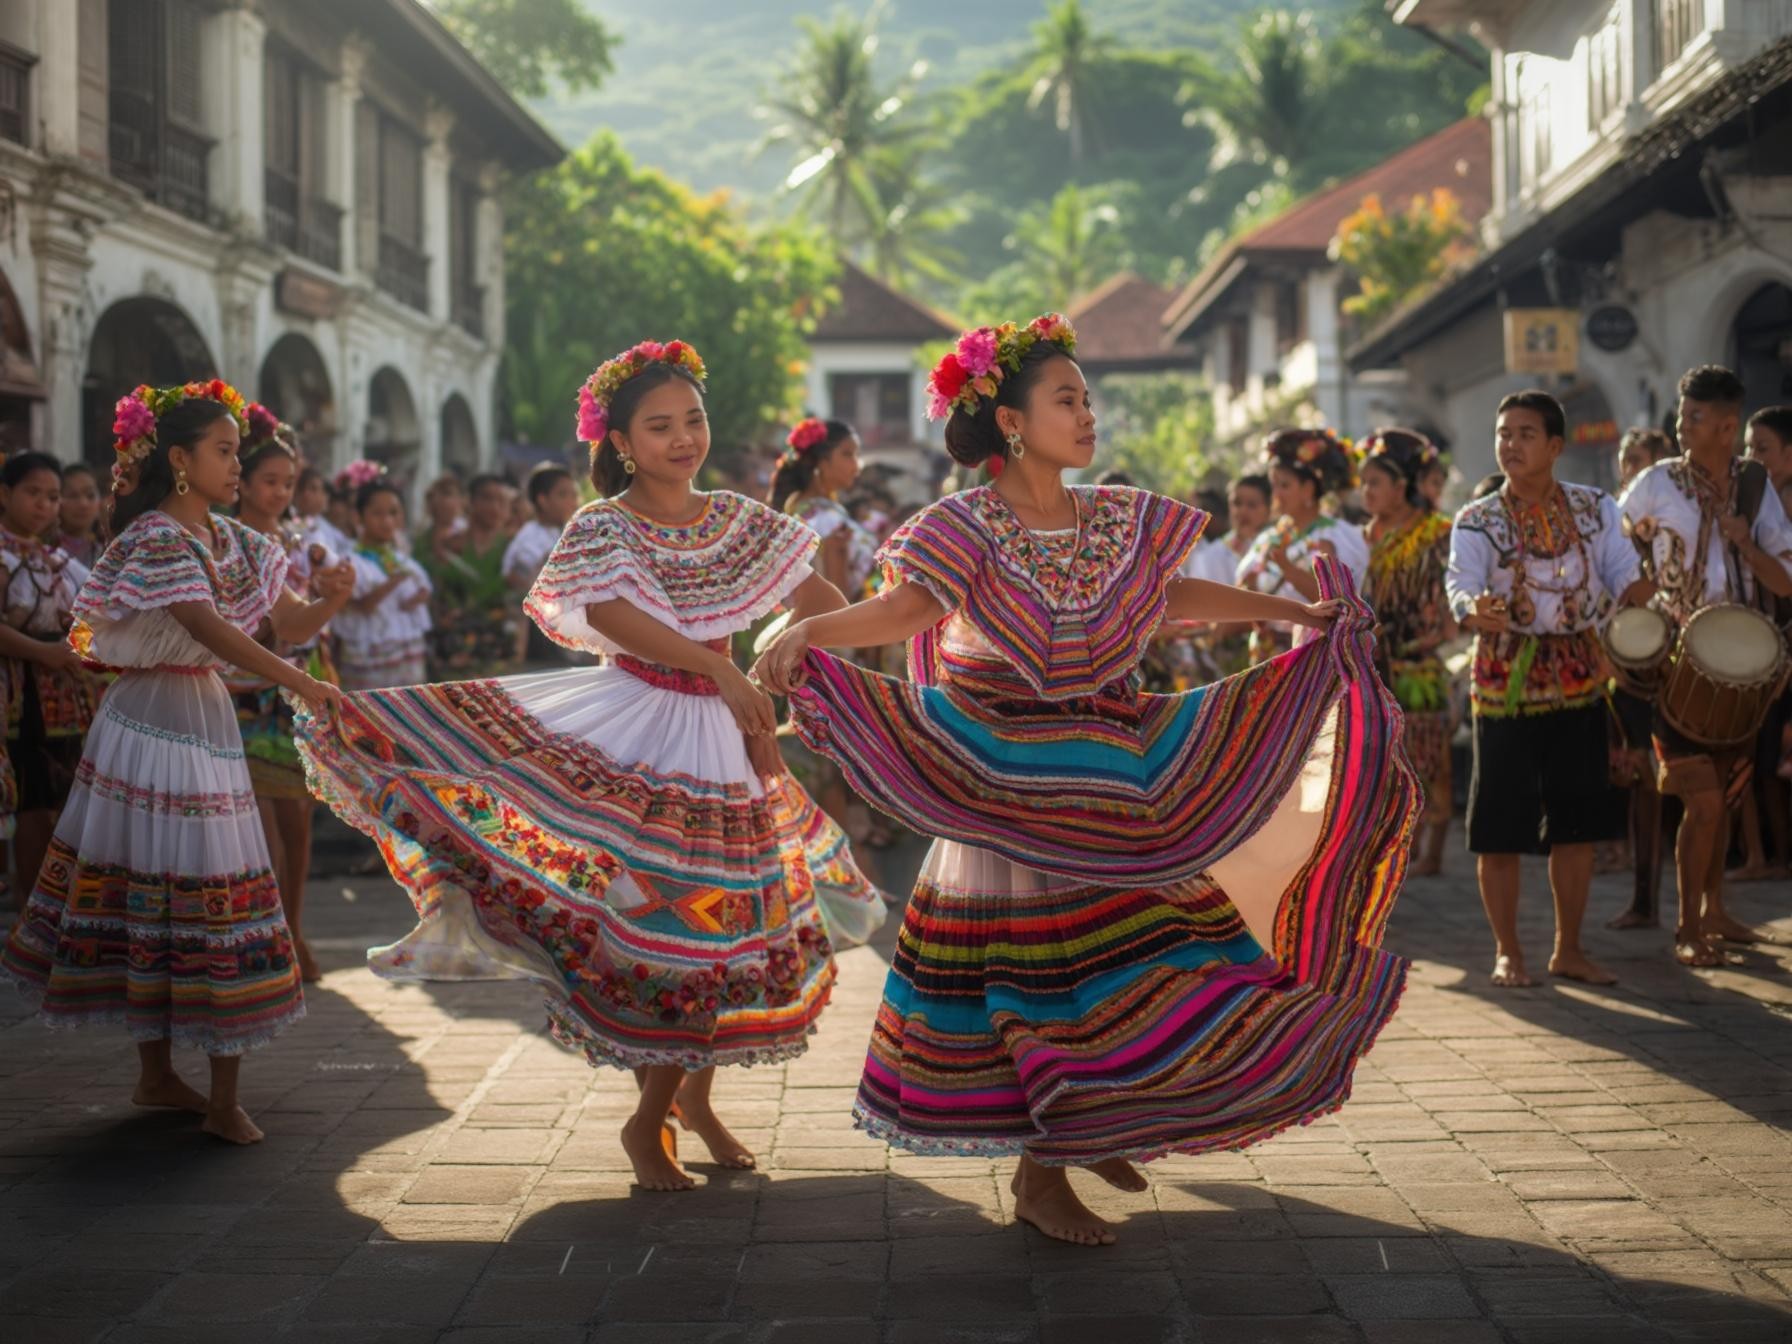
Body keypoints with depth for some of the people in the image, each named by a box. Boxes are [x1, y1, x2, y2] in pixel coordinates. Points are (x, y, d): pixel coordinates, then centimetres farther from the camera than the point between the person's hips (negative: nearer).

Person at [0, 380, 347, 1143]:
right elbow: (212, 630, -26)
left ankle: (157, 1073, 16)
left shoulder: (231, 539, 10)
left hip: (207, 722, 8)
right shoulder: (154, 538, -14)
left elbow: (286, 625, 9)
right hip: (155, 724, -8)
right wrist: (301, 686, -31)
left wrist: (328, 604, -13)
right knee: (155, 889, -1)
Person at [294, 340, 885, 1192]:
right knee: (655, 923, -5)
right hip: (632, 737, -5)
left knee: (723, 924, 8)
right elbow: (616, 617, -25)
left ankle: (694, 1096, 28)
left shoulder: (739, 520, 7)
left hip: (722, 736, 5)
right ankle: (653, 1120, 12)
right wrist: (723, 673, -33)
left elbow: (820, 600, 7)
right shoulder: (600, 529, -7)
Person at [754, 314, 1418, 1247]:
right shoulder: (965, 528, -12)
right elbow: (905, 608, -25)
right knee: (1037, 968, -1)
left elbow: (1172, 596, 18)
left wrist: (1292, 612, 21)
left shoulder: (1116, 520, 6)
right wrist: (808, 631, -43)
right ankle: (1040, 1176, 13)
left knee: (1132, 953, 9)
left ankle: (1090, 1128, 31)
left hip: (1111, 773, 6)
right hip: (1007, 786, -6)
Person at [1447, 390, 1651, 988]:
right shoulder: (1476, 521, -5)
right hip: (1505, 684, -3)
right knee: (1501, 826, -1)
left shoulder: (1595, 509, 4)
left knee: (1577, 824, 8)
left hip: (1580, 680, 3)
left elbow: (1625, 578, 0)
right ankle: (1507, 952, 12)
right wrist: (1478, 613, -41)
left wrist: (1647, 596, -23)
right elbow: (1462, 588, -18)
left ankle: (1569, 949, 21)